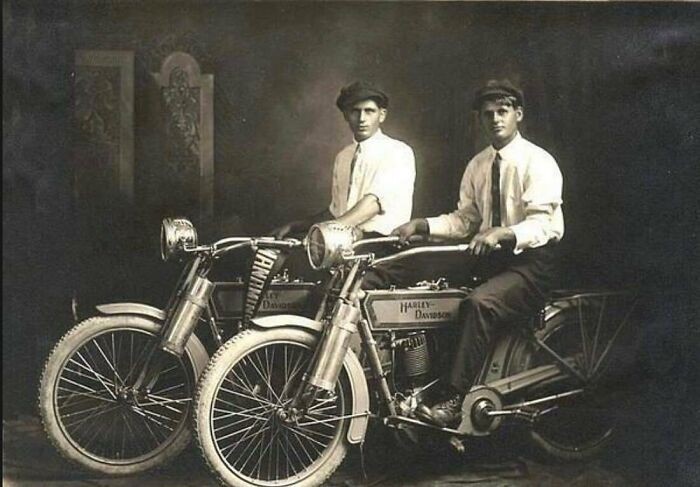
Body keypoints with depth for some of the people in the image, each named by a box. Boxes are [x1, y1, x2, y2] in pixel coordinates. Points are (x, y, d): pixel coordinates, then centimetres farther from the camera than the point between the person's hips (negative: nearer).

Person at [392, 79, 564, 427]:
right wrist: (421, 225, -7)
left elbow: (542, 224, -20)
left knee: (479, 303, -31)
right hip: (490, 258, 7)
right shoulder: (477, 166, 11)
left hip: (532, 262, -7)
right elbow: (464, 220, 9)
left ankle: (457, 401, -27)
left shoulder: (538, 162, -10)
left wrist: (502, 233, -39)